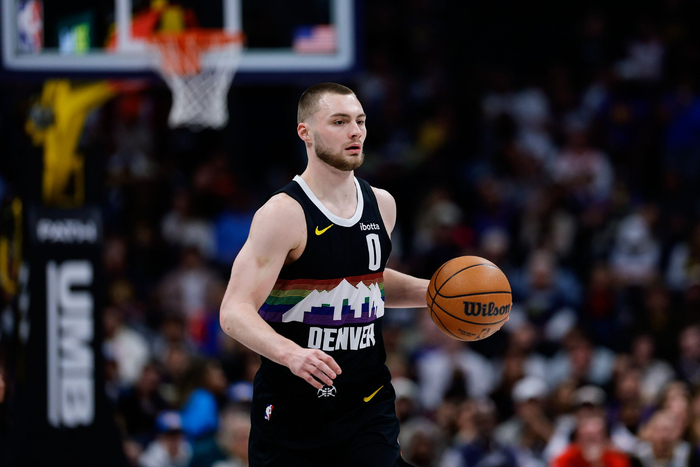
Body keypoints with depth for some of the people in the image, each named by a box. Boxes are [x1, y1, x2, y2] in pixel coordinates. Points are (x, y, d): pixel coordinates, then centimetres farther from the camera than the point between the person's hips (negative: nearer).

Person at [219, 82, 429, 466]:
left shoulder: (381, 205, 8)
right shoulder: (283, 215, -14)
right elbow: (235, 312, -20)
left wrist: (431, 292, 12)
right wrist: (291, 354, -37)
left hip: (367, 404, 4)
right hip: (291, 412, -4)